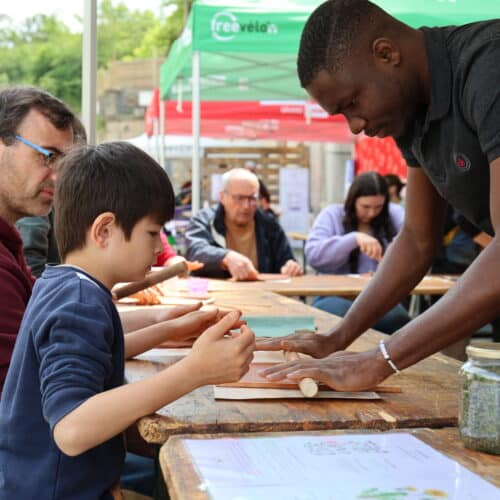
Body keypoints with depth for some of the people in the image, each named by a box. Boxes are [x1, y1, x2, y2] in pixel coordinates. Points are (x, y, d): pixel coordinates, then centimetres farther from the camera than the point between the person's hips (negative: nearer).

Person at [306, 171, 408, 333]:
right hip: (335, 296, -1)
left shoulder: (395, 215, 12)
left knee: (397, 319, -33)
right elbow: (313, 254, -9)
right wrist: (354, 238, -20)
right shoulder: (331, 215, 5)